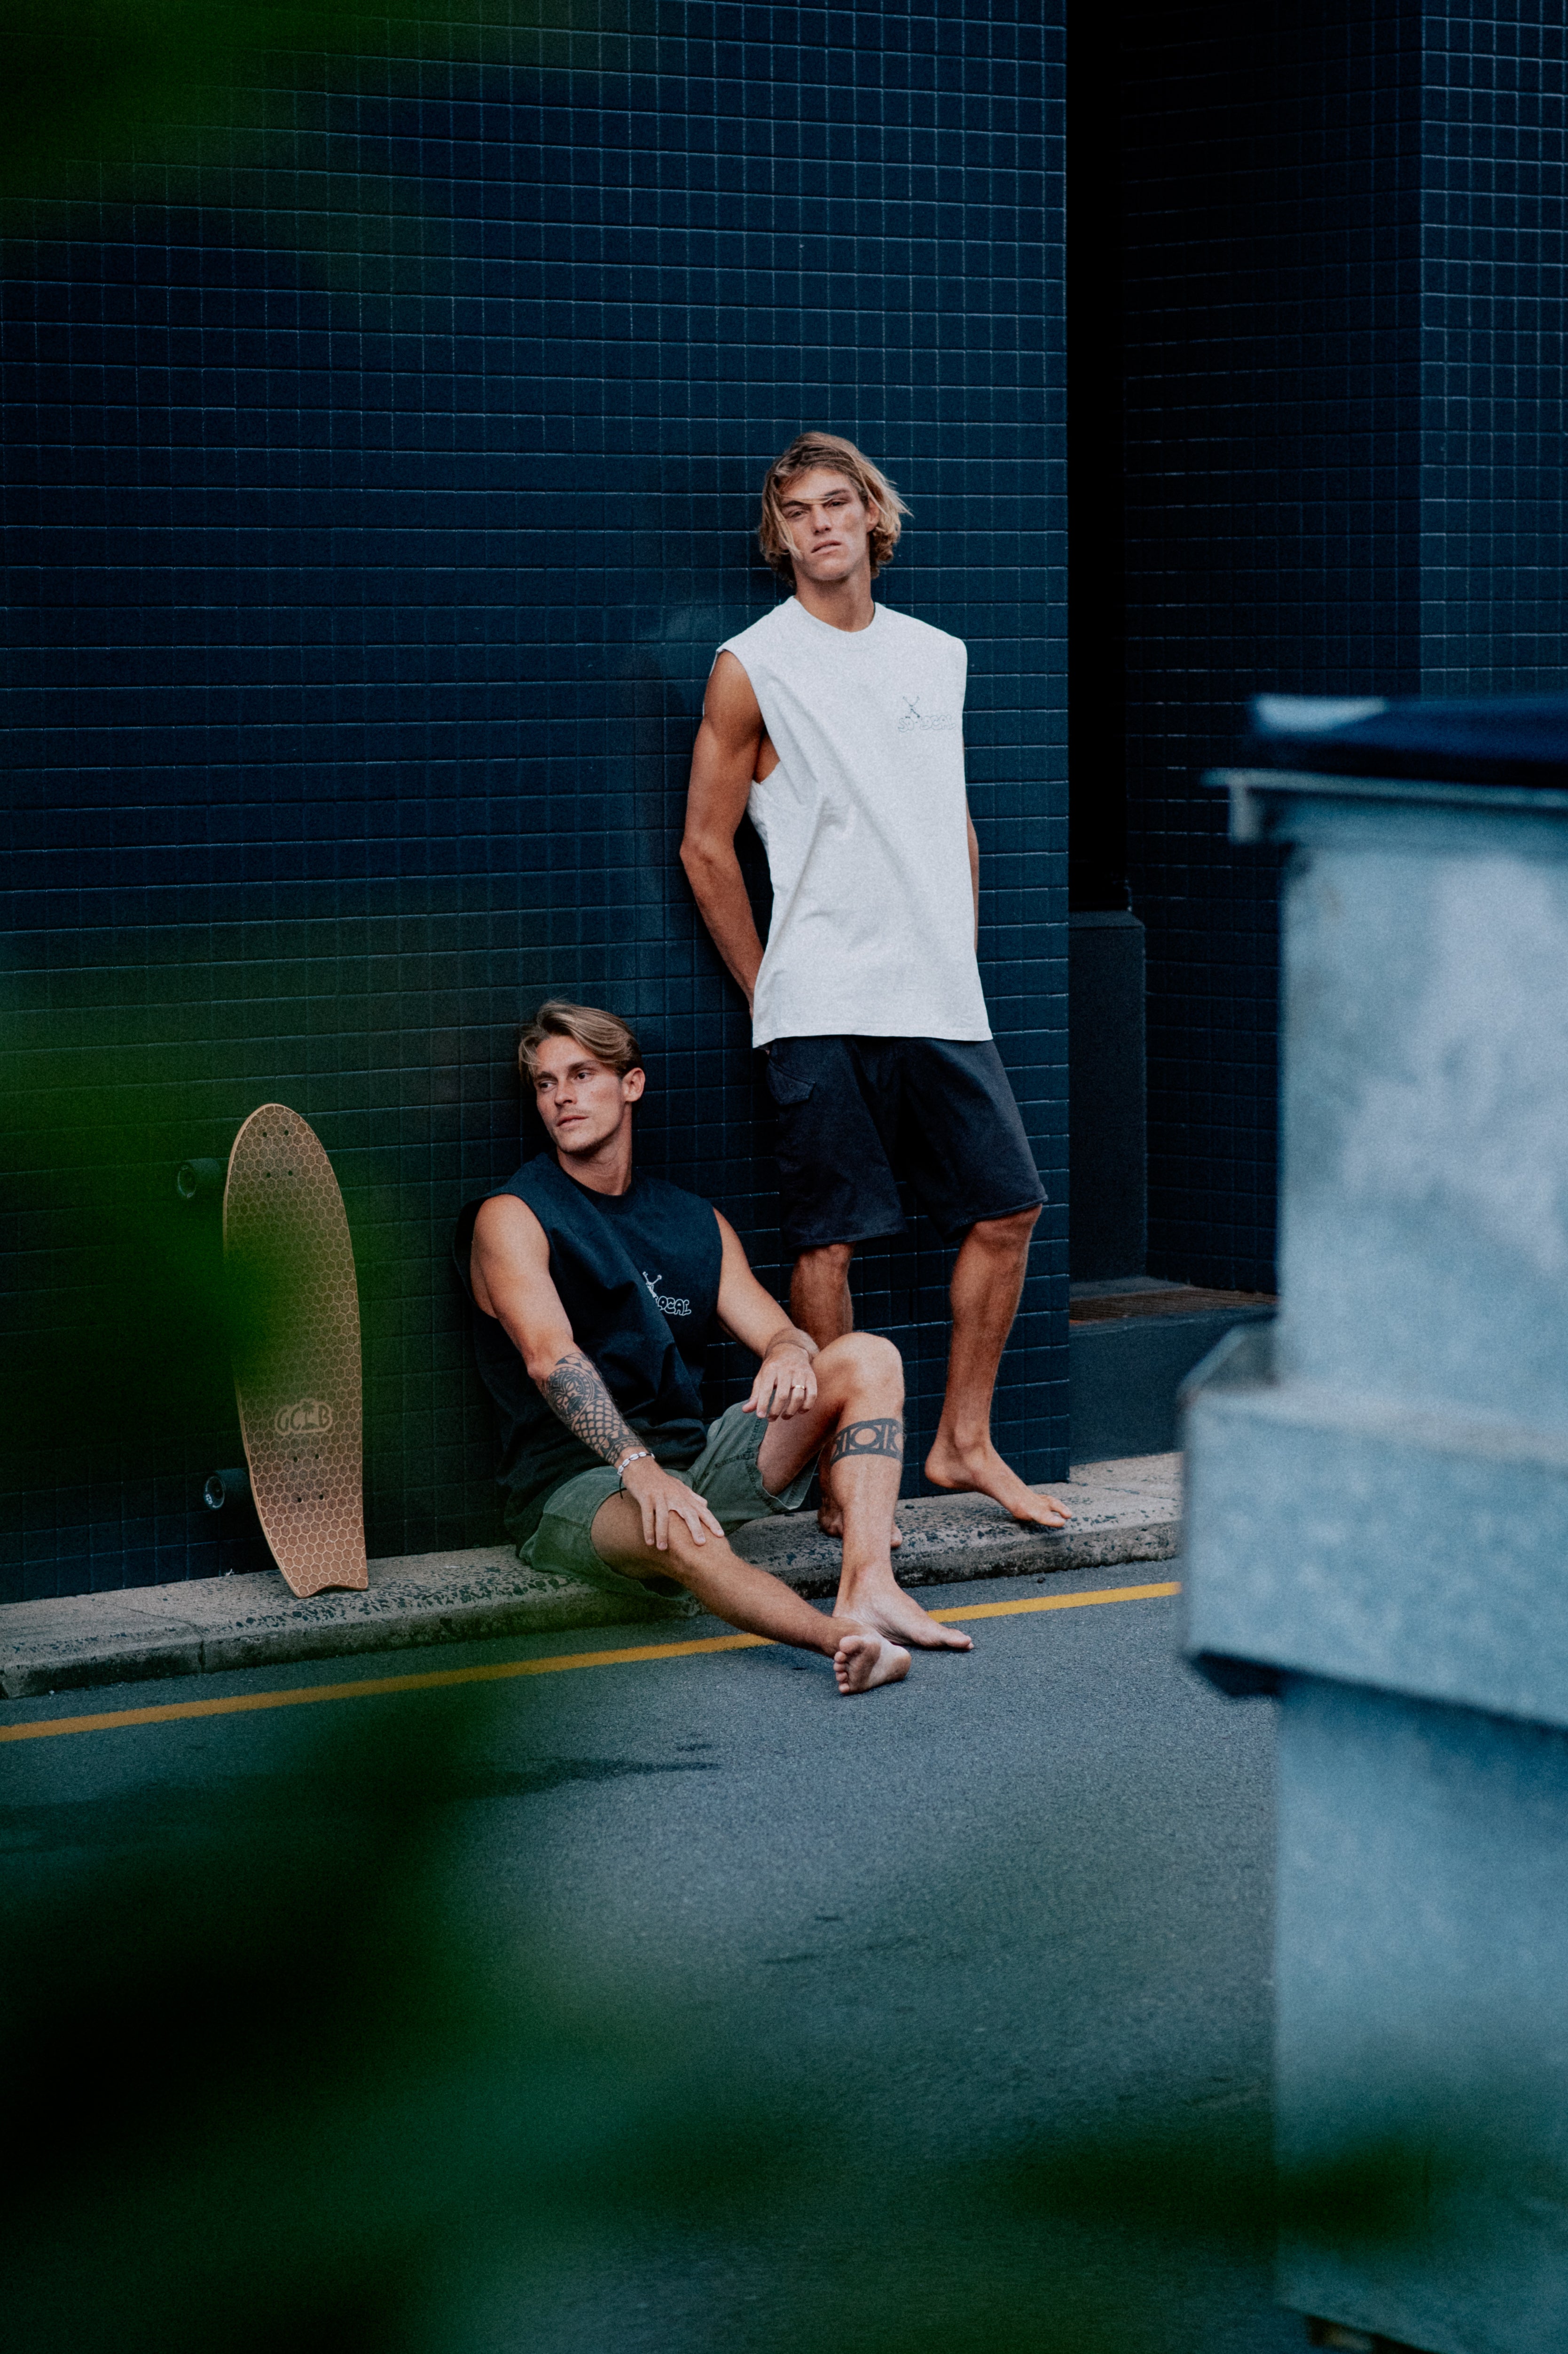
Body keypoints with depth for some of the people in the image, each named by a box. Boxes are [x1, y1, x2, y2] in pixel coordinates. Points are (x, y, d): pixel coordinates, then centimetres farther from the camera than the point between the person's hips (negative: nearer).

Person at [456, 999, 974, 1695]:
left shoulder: (698, 1225, 17)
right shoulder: (511, 1219, -2)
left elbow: (778, 1331, 7)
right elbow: (550, 1358, -18)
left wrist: (789, 1353, -21)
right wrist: (637, 1468, -34)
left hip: (691, 1460, 6)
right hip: (572, 1480, -6)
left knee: (868, 1359, -9)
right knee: (680, 1534, -41)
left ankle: (867, 1585, -29)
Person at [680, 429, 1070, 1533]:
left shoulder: (938, 656, 13)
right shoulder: (753, 668, -3)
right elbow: (707, 845, -1)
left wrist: (958, 961, 15)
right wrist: (768, 991, 0)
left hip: (941, 1000, 5)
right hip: (824, 1007, -5)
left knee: (1007, 1209, 5)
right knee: (831, 1240, -4)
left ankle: (964, 1442, 18)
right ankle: (840, 1476, 5)